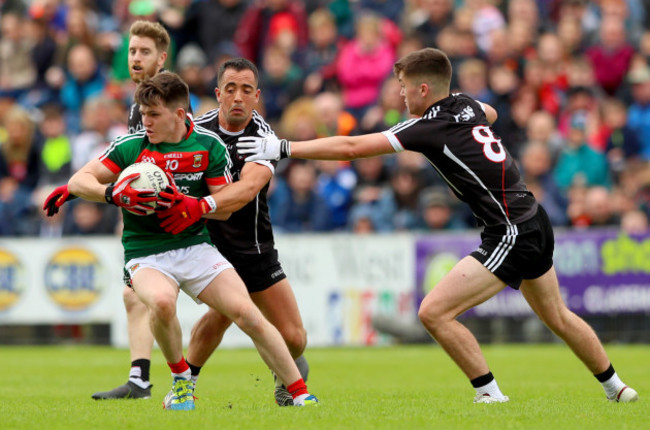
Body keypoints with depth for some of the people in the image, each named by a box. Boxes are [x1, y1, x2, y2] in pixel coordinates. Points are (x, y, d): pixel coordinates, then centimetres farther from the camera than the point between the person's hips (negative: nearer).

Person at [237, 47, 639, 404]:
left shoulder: (431, 126, -15)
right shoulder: (468, 106, 7)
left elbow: (351, 147, -18)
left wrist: (281, 148, -15)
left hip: (511, 235, -9)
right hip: (535, 224, 9)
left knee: (435, 311, -12)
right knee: (557, 317, 27)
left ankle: (490, 393, -5)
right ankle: (616, 387, 39)